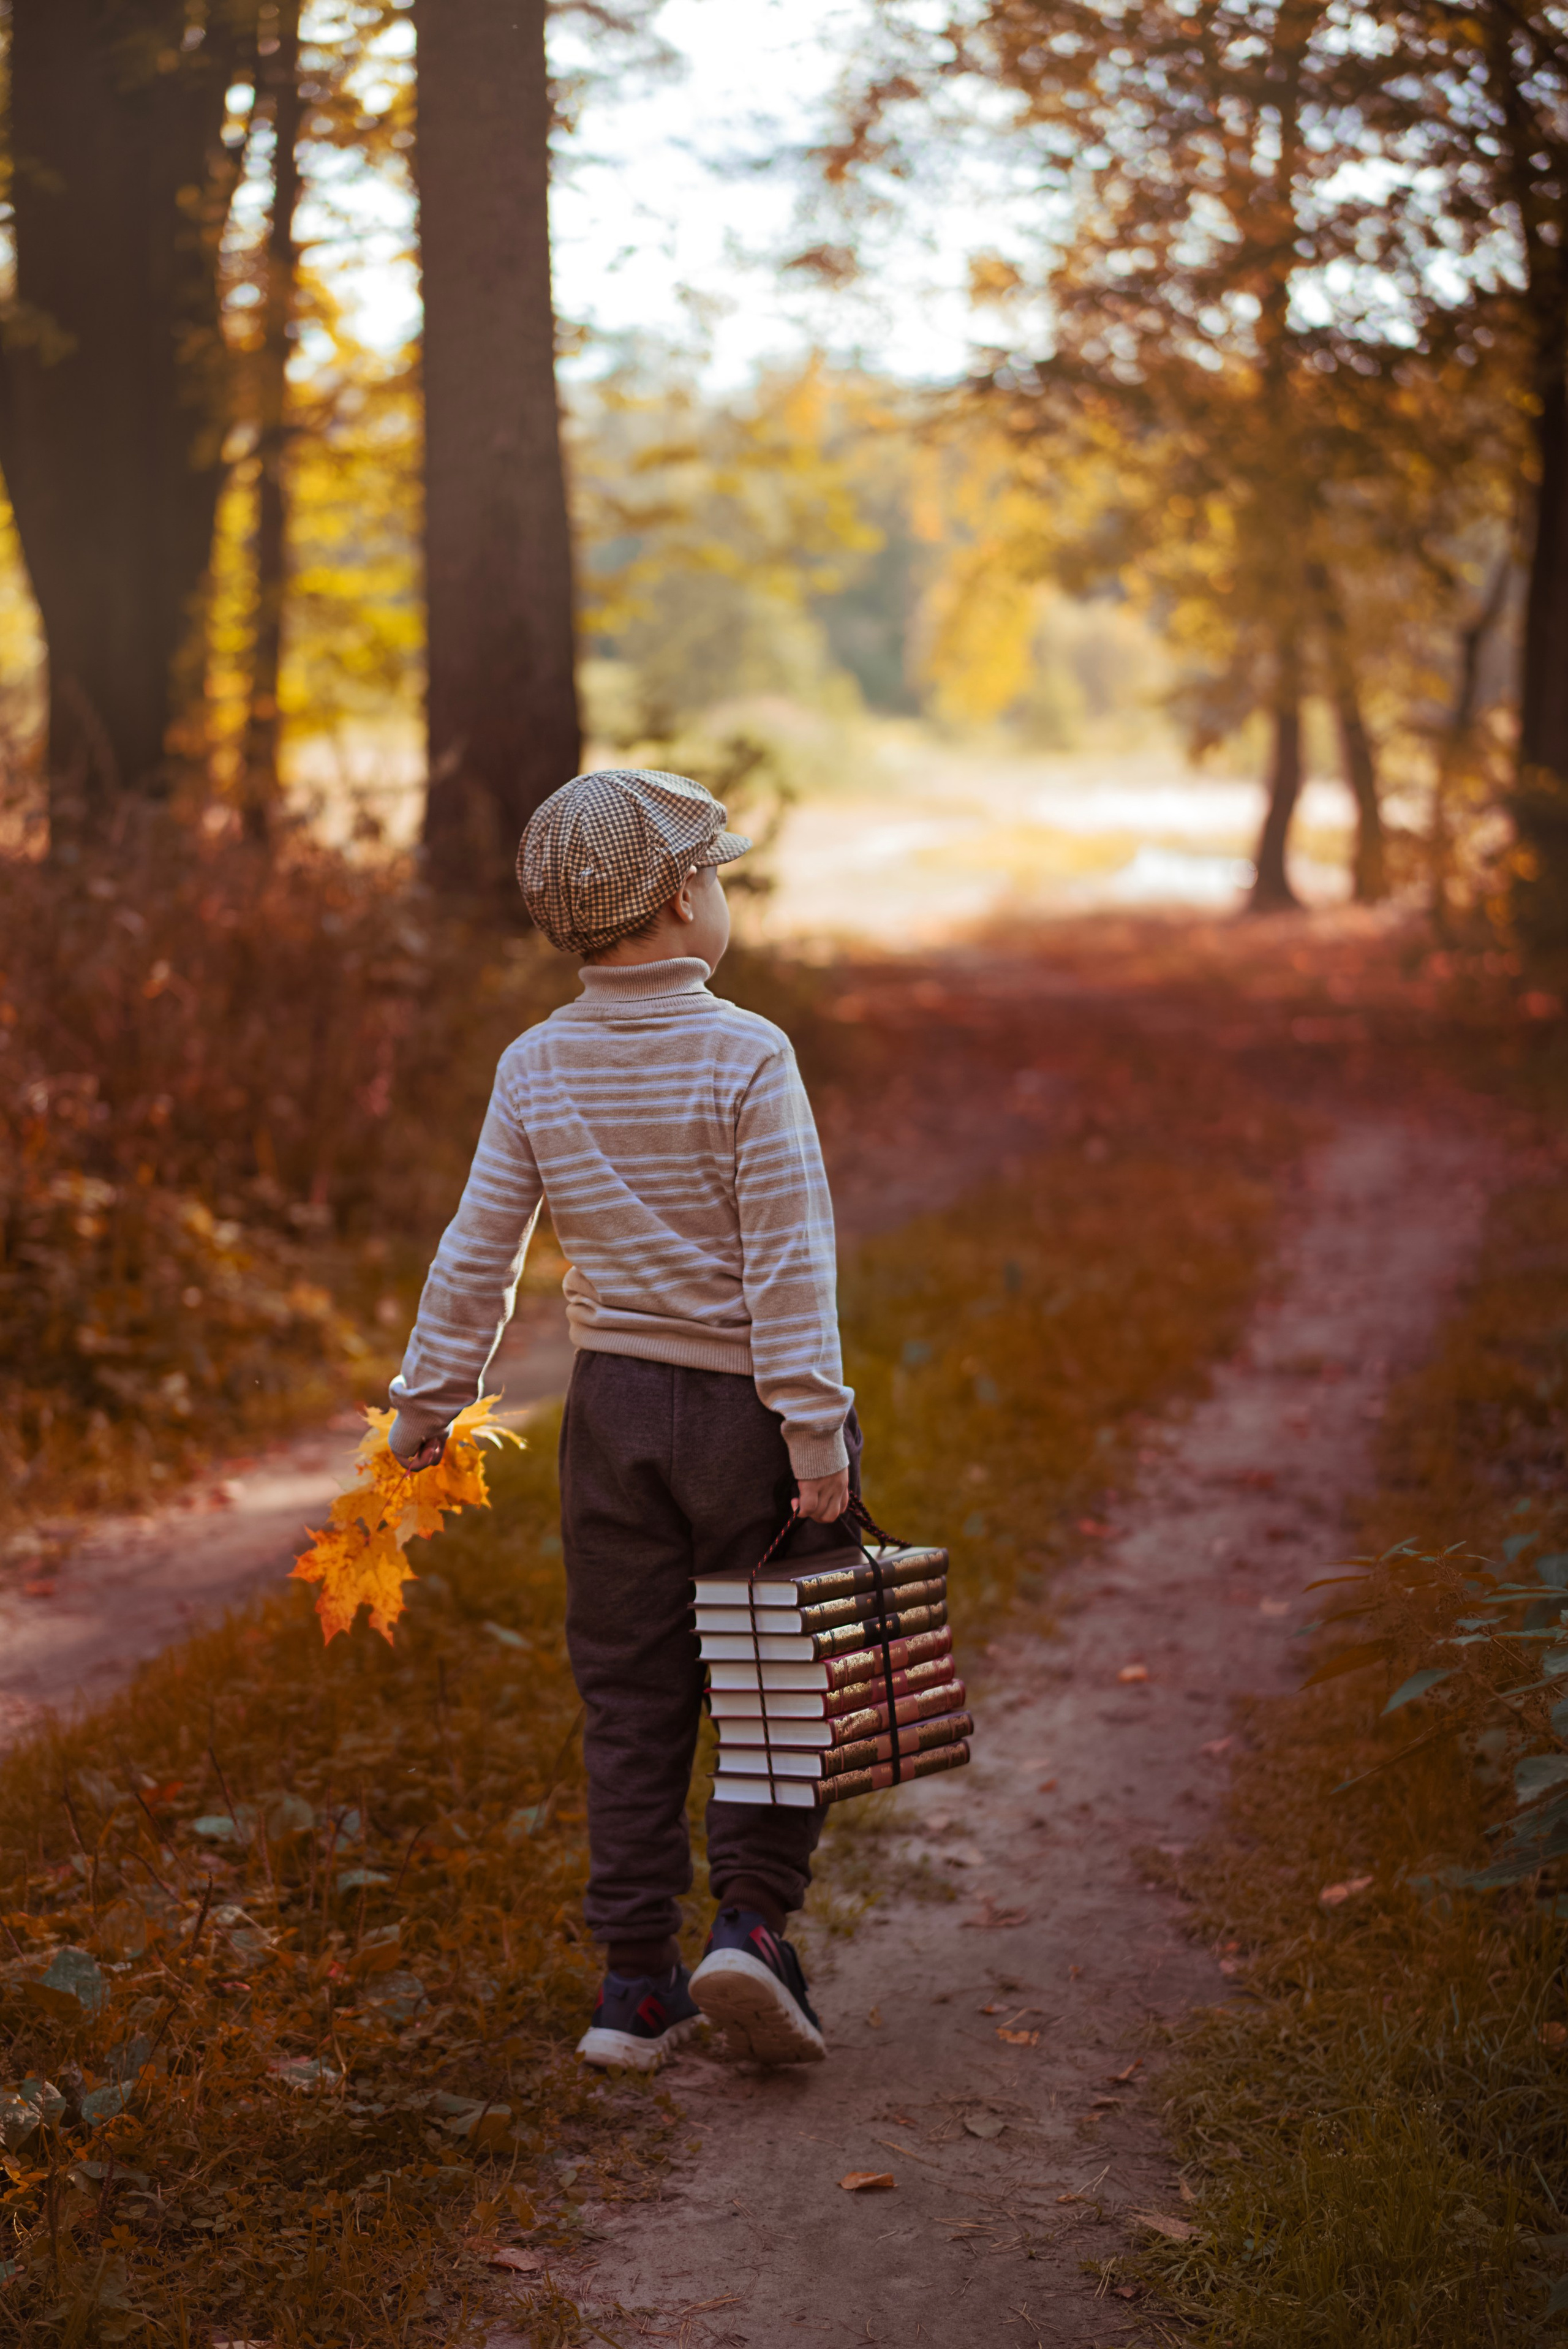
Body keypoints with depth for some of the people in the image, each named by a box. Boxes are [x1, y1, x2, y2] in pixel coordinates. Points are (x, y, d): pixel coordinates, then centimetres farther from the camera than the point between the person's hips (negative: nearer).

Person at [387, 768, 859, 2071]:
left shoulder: (536, 1066, 0)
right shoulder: (745, 1056, -13)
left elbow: (479, 1253, 3)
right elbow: (789, 1261, -16)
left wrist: (430, 1401, 12)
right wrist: (816, 1430, -15)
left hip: (615, 1404, 4)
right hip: (748, 1407, -4)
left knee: (632, 1694, 11)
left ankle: (640, 1981, 14)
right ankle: (752, 1920, -3)